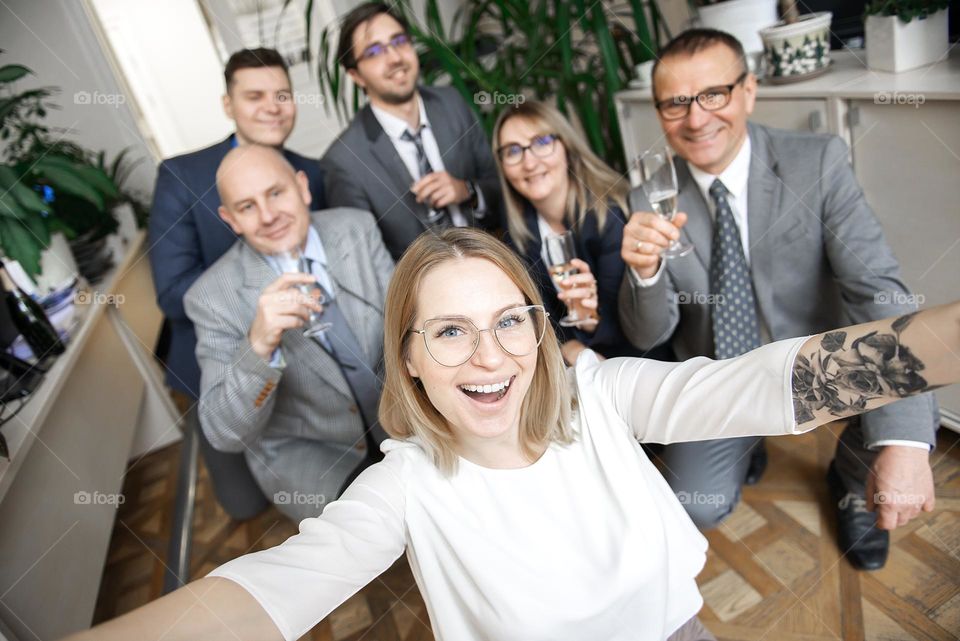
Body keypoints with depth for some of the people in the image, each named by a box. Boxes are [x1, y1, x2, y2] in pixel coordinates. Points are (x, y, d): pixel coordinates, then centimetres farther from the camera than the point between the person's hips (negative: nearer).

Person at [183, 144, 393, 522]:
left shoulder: (356, 229, -9)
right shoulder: (214, 295, -17)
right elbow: (225, 434, -19)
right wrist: (258, 346, -37)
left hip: (397, 419, 4)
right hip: (303, 450, -3)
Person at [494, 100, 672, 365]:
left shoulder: (610, 214, -17)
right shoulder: (518, 227, -3)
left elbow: (624, 322, -17)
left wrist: (592, 319, -36)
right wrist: (568, 346, -13)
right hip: (567, 363, 4)